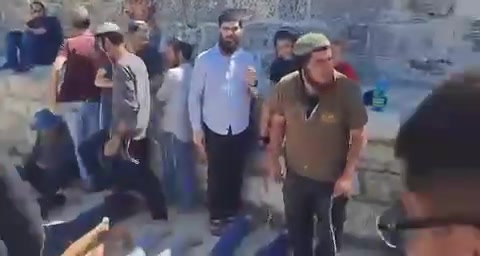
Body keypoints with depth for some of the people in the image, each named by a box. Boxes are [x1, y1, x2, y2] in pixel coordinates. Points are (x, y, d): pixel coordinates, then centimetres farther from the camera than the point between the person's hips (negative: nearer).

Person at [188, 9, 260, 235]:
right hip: (214, 128, -2)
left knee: (236, 174, 13)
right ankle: (216, 216, 23)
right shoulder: (204, 59, -6)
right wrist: (196, 128, -7)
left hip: (240, 128, 2)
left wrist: (253, 84, -19)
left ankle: (232, 212, 31)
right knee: (216, 174, 6)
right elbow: (194, 96, -4)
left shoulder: (249, 59, 1)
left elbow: (258, 96, 3)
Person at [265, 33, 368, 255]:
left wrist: (348, 174, -15)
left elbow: (359, 135, -13)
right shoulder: (286, 86, -15)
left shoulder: (348, 90, -23)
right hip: (296, 175, 3)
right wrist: (273, 157, 4)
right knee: (297, 230, 24)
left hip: (332, 179, -3)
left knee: (328, 235, 17)